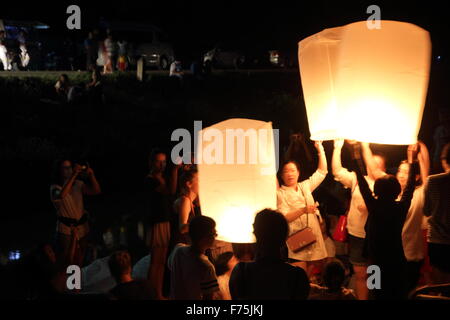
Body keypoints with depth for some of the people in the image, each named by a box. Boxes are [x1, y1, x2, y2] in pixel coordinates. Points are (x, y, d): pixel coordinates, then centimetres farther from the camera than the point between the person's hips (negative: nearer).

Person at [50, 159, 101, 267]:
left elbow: (96, 191, -7)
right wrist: (74, 175, -36)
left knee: (79, 262, 17)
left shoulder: (78, 184, 3)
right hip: (66, 228, -5)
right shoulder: (55, 187, -9)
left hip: (82, 227, 5)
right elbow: (62, 195, -34)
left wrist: (91, 175, -23)